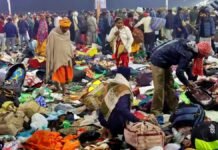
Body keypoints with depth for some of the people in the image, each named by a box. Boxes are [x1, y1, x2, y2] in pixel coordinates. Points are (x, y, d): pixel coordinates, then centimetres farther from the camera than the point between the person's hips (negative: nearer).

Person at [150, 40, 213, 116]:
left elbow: (185, 66, 15)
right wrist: (187, 83, -11)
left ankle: (173, 107, 25)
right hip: (158, 61, -10)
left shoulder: (189, 47, 2)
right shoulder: (187, 54, -26)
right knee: (159, 88, -8)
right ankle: (156, 111, 0)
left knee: (169, 85, 16)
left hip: (165, 62, 10)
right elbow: (179, 72, -26)